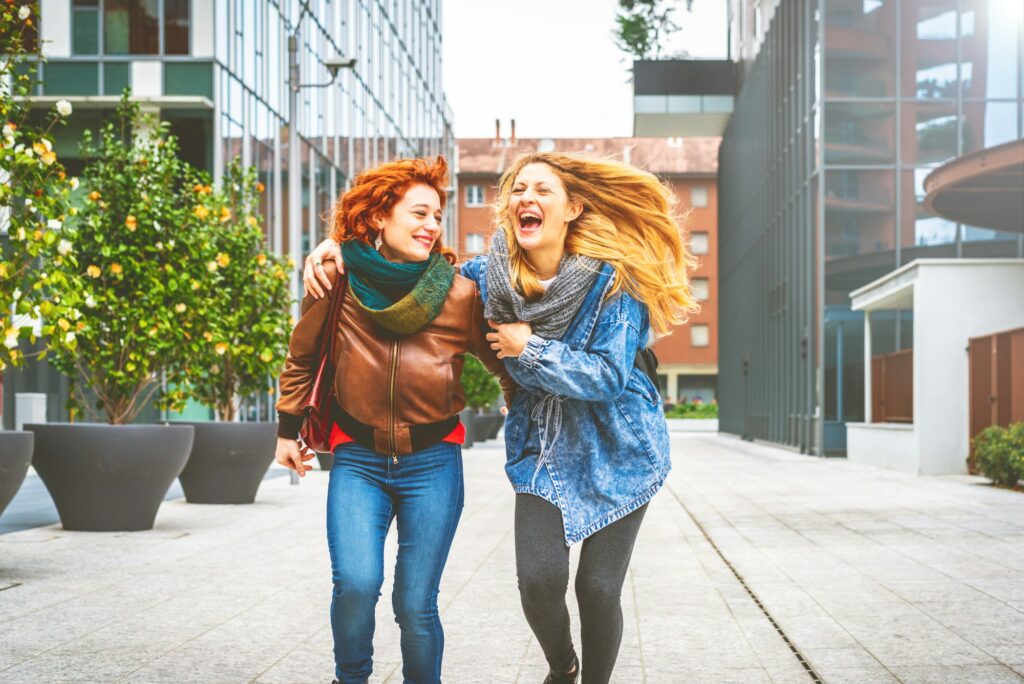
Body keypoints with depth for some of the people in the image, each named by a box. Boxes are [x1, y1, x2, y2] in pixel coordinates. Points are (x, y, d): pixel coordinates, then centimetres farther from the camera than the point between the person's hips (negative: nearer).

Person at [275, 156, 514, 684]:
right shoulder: (338, 279, -5)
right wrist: (287, 429, 15)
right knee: (356, 584, -17)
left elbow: (502, 363, 6)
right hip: (358, 458, 0)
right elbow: (302, 357, 10)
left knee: (415, 605, -2)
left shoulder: (460, 293, -7)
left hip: (432, 461, 0)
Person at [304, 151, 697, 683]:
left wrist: (529, 348, -20)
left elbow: (608, 376, -20)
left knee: (598, 590, -2)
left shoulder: (610, 280, -17)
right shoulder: (491, 276, -6)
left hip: (616, 451, -2)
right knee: (539, 579, -11)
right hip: (541, 446, 3)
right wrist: (338, 247, -4)